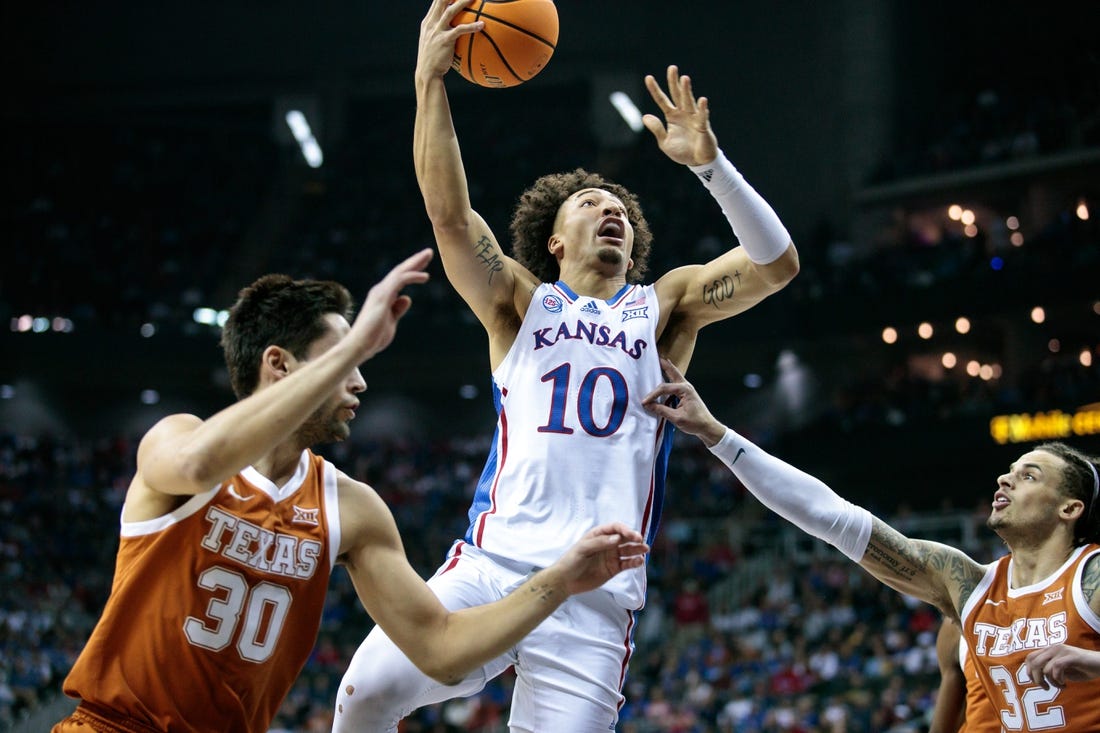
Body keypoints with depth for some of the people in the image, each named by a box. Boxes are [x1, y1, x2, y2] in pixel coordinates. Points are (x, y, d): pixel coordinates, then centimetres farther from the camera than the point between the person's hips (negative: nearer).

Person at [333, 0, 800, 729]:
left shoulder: (664, 308, 20)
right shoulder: (522, 303, 18)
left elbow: (777, 264, 7)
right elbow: (450, 213, 2)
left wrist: (710, 163, -5)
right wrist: (430, 82, -7)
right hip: (493, 562, -1)